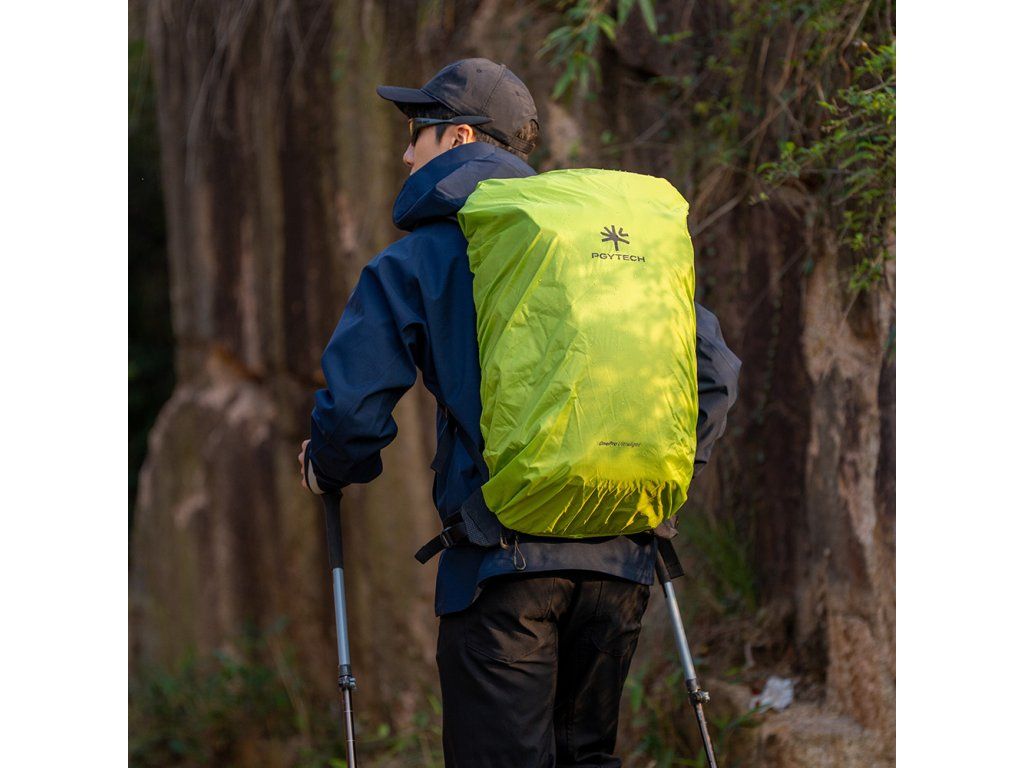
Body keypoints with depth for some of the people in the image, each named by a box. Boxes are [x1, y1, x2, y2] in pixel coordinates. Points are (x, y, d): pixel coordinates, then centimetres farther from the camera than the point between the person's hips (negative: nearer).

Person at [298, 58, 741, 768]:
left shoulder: (414, 262, 1)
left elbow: (354, 405, -5)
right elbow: (713, 366, 12)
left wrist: (328, 470, 17)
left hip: (503, 562, -5)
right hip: (619, 555, 5)